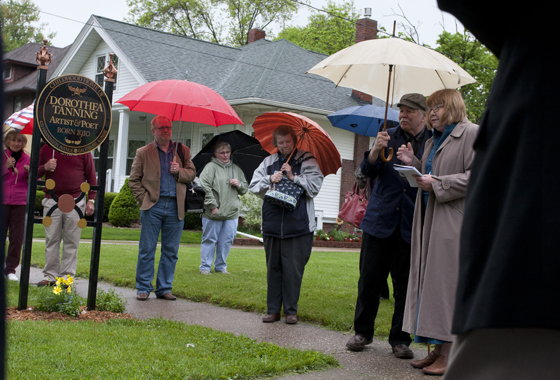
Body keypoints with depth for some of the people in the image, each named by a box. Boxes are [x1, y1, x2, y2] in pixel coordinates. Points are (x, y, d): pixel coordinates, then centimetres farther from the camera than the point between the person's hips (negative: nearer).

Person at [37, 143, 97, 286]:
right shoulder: (47, 148, 12)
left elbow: (91, 176, 7)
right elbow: (34, 172, 18)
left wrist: (91, 200, -1)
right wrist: (45, 167, -5)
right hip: (51, 201, 2)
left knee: (71, 241, 0)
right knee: (51, 240, 2)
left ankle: (67, 276, 5)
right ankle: (50, 275, 9)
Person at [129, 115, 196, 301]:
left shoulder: (182, 151, 13)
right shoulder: (143, 153, 7)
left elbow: (192, 174, 13)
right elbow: (134, 179, 7)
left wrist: (179, 171, -7)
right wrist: (144, 199, -4)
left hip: (175, 207, 2)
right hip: (153, 207, -2)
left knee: (171, 251, 6)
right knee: (147, 249, 0)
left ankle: (164, 288, 15)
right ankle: (143, 288, 10)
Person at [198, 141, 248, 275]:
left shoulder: (236, 169, 16)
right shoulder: (210, 167, -4)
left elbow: (245, 189, 23)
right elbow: (205, 187, -12)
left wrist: (239, 185, 0)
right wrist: (213, 206, -14)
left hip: (232, 213, 5)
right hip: (214, 214, -5)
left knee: (227, 241, 7)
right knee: (210, 240, 2)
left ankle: (221, 266, 21)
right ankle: (205, 267, 13)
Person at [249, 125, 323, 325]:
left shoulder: (307, 161, 3)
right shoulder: (269, 162, 13)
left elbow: (315, 186, -6)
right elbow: (253, 186, 8)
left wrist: (294, 177, -13)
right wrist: (270, 180, -8)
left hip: (298, 226, -3)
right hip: (272, 224, 4)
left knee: (293, 269, -1)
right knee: (273, 268, 10)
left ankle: (291, 310, 11)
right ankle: (273, 310, 19)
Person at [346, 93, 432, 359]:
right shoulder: (388, 136, 9)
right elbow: (367, 172, 3)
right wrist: (376, 150, -16)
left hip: (411, 226, -1)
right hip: (380, 219, 2)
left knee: (405, 285, 4)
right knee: (369, 279, 4)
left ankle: (400, 339, 18)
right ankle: (363, 332, 21)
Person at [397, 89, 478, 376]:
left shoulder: (472, 134, -5)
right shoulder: (432, 141, 22)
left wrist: (436, 184, -17)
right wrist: (413, 163, 8)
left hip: (453, 222, -8)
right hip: (430, 221, 8)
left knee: (445, 282, -8)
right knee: (429, 282, 7)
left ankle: (449, 353, -2)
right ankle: (437, 349, 13)